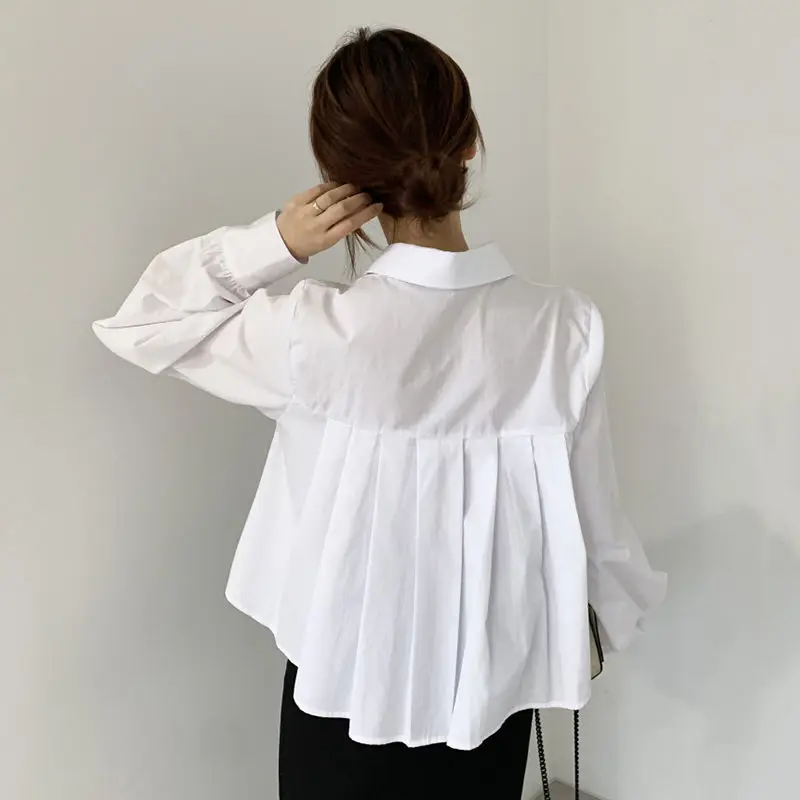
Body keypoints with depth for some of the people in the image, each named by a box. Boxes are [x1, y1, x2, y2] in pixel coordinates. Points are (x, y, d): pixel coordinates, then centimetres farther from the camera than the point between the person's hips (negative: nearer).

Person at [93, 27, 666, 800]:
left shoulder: (318, 335, -24)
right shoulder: (565, 327, -18)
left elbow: (139, 322, -7)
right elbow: (590, 517, -7)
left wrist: (273, 242, -19)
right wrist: (624, 607, 14)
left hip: (348, 679, -1)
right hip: (494, 679, 2)